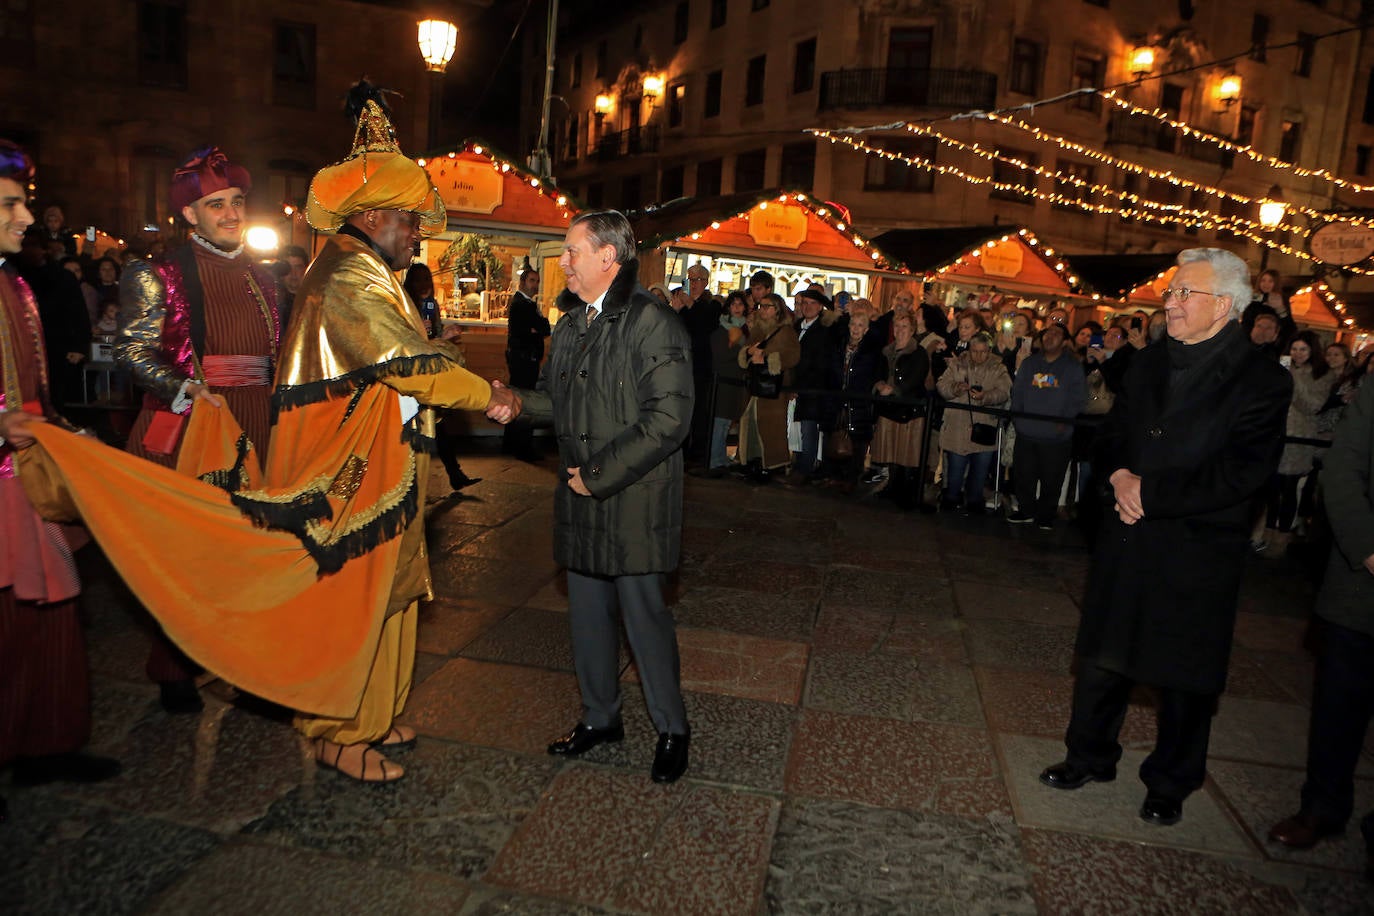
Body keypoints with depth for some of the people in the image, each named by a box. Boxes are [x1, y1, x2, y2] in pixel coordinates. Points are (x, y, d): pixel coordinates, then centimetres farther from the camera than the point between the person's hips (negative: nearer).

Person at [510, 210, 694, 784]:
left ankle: (671, 729, 22)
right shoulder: (572, 322, 13)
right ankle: (600, 718, 35)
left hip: (634, 498, -8)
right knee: (587, 610, 15)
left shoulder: (652, 322, -15)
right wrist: (514, 401, -1)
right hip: (581, 498, 8)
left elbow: (669, 418, -20)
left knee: (642, 610, 1)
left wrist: (601, 473, -18)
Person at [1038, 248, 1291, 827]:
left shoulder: (1263, 382, -11)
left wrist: (1150, 492, -19)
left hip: (1196, 554, -5)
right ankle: (1090, 757, 34)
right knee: (1103, 655, 15)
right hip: (1127, 541, 5)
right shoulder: (1149, 364, 8)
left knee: (1185, 675, 10)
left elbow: (1240, 474, -19)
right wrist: (1119, 475, -9)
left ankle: (1170, 784, 30)